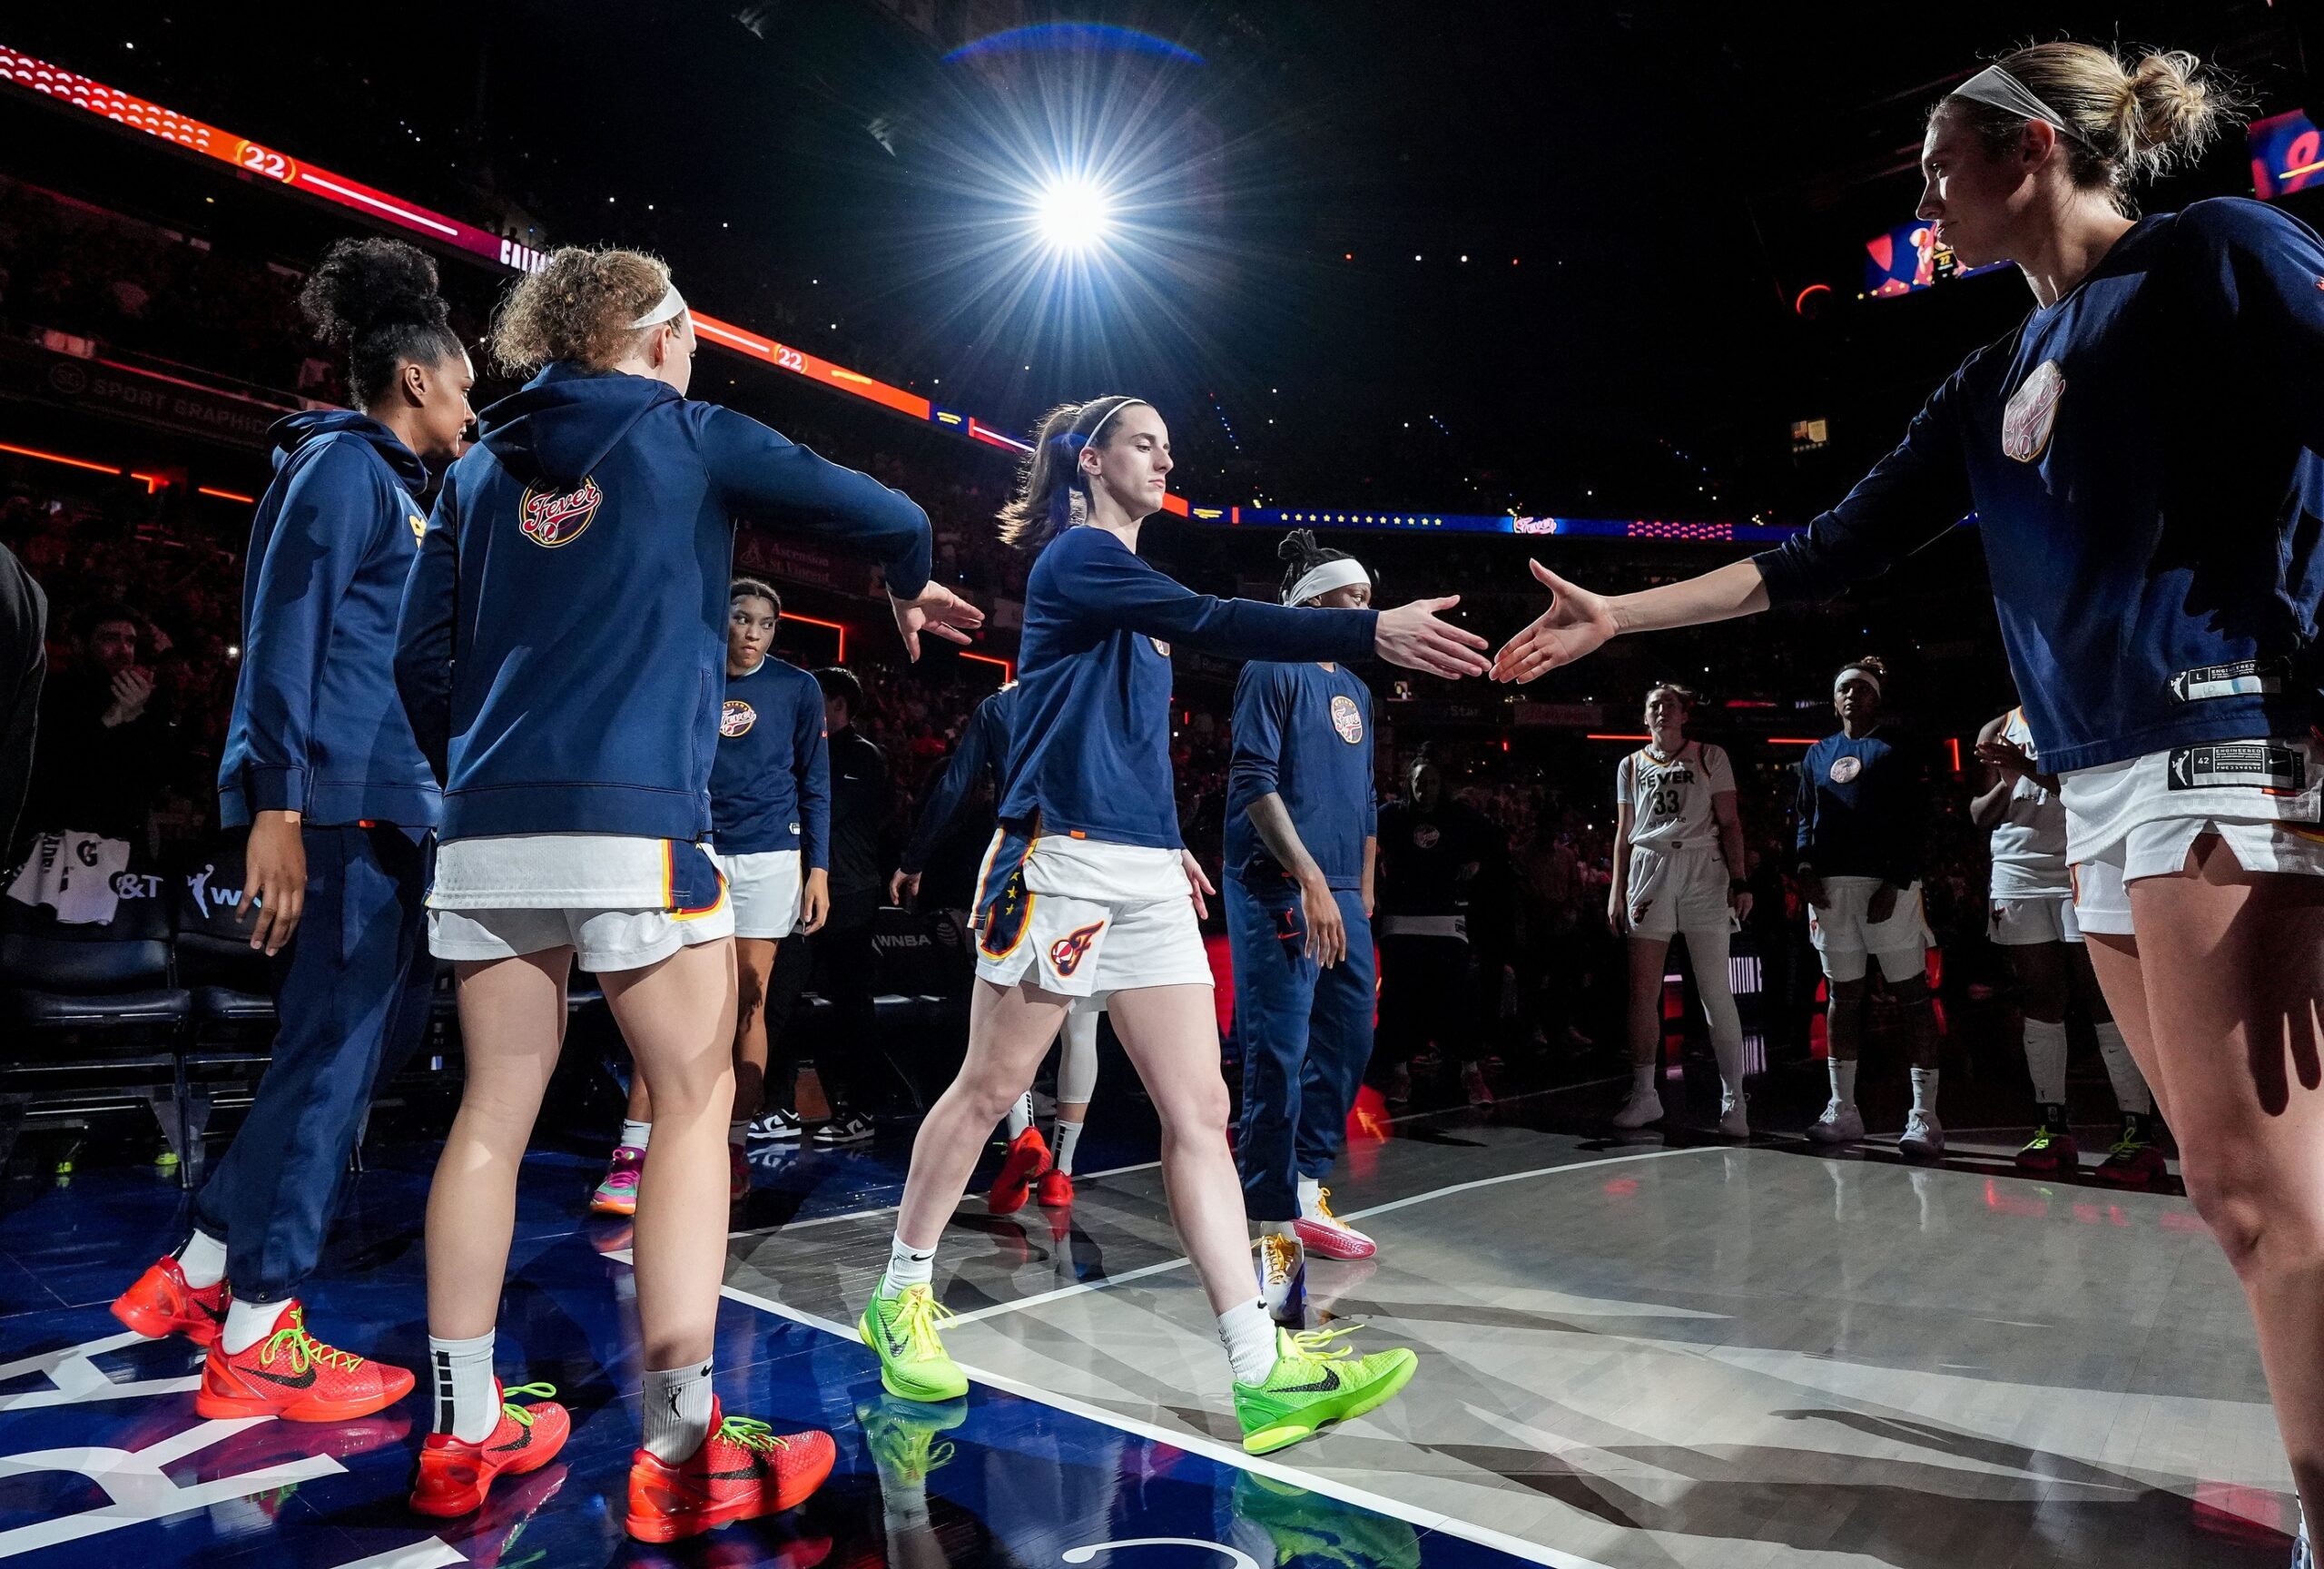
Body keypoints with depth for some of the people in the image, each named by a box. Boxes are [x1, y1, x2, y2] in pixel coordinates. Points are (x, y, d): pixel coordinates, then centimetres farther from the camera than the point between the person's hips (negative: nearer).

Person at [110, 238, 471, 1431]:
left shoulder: (396, 488, 22)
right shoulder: (341, 464, -5)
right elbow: (284, 633, -15)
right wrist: (277, 808, -21)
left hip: (393, 810, 10)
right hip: (335, 805, -10)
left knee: (374, 1036, 14)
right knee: (331, 1054, -3)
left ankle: (199, 1270, 26)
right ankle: (253, 1338, 10)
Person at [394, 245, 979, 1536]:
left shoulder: (482, 465, 19)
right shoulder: (693, 435, 7)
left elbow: (422, 653, 15)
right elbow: (887, 518, 2)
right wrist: (909, 590, 23)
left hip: (488, 832, 6)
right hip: (635, 823, -5)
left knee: (493, 1111, 11)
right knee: (693, 1103, 1)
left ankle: (458, 1441, 20)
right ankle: (680, 1456, 5)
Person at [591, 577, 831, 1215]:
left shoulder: (797, 687, 6)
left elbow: (814, 785, 6)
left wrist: (817, 869, 0)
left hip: (768, 857, 0)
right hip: (695, 851, 1)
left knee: (747, 1001, 3)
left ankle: (733, 1146, 14)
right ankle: (632, 1153, -6)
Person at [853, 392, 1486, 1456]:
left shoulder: (1125, 574, 23)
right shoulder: (1077, 555, -4)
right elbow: (1213, 625, -21)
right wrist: (1371, 630, -27)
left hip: (1145, 876, 8)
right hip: (1063, 860, -8)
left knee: (1199, 1110, -1)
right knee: (989, 1090, 5)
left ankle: (1264, 1371, 0)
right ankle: (900, 1297, 26)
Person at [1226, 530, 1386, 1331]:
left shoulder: (1356, 690, 20)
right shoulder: (1274, 672, -4)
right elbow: (1253, 782, -14)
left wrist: (1363, 892, 18)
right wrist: (1309, 880, -20)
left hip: (1341, 895, 9)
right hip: (1279, 893, -8)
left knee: (1347, 1046, 12)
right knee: (1277, 1060, -9)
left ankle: (1307, 1197, 27)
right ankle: (1273, 1233, -1)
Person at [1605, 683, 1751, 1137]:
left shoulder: (1710, 757, 8)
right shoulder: (1631, 765, 15)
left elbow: (1729, 823, 3)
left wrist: (1739, 881, -6)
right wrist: (1616, 891, 8)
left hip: (1703, 871, -2)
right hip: (1648, 872, 3)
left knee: (1716, 992, -4)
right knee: (1643, 991, 0)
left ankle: (1733, 1099, 4)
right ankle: (1644, 1095, 8)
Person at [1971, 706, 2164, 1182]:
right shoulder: (1998, 730, 14)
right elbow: (1980, 815, 13)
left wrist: (2031, 769, -20)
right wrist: (2006, 782, -6)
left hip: (2079, 871, -3)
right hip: (2018, 875, 3)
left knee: (2104, 1000, -7)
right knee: (2040, 1003, 4)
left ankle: (2139, 1132, -5)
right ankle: (2052, 1126, 9)